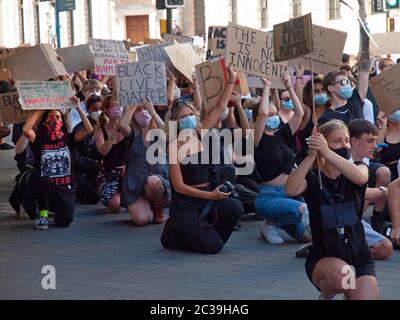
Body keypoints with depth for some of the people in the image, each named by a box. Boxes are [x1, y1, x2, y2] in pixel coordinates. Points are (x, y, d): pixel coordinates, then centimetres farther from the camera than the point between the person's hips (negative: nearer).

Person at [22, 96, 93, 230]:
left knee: (64, 221, -22)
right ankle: (43, 214, -11)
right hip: (45, 189, -1)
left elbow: (88, 129, -5)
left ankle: (56, 208, 18)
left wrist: (78, 108, -7)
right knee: (44, 180, -38)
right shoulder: (40, 140, 2)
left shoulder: (67, 139, 6)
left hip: (65, 188, 1)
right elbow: (26, 130, -18)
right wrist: (39, 111, -9)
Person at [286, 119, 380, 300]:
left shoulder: (359, 168, 3)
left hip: (359, 258, 2)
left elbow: (359, 177, -23)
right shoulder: (312, 178, -1)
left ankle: (350, 294, 17)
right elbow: (291, 190, -23)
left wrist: (326, 152, -33)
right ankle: (326, 294, 0)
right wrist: (311, 156, -31)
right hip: (322, 260, -2)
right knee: (342, 274, -34)